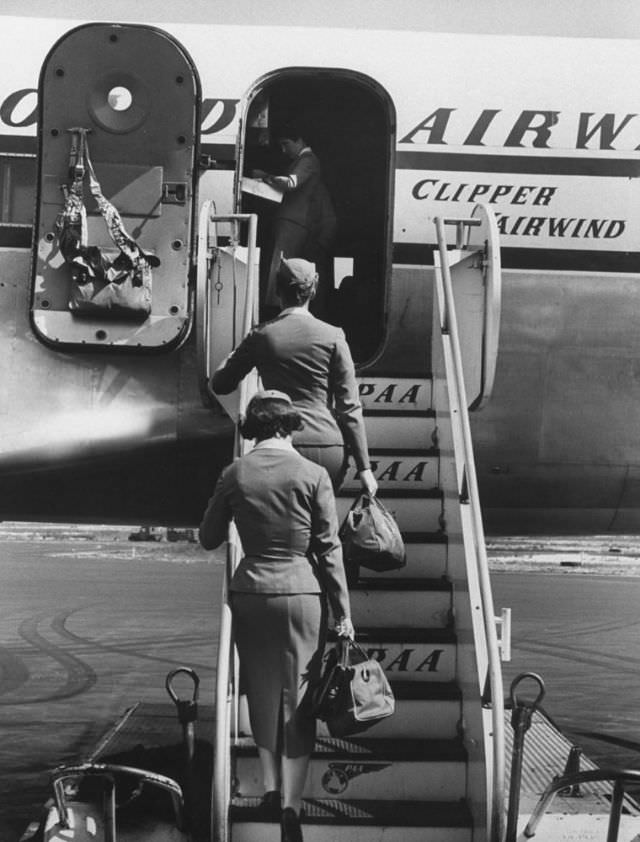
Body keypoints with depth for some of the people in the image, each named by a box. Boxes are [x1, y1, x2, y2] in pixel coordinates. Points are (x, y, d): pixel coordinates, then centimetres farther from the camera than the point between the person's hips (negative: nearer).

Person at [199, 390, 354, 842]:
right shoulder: (313, 475, -7)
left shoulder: (235, 474, -1)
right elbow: (329, 549, -5)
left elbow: (208, 538, 7)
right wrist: (343, 613, 0)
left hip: (250, 592, 2)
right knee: (299, 700, 6)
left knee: (263, 693, 18)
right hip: (302, 592, -2)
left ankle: (271, 787, 26)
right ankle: (291, 804, 4)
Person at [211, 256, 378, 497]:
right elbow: (349, 407, 0)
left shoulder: (262, 335, 4)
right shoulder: (332, 337, 1)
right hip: (327, 448, 0)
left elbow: (220, 385, 14)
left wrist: (235, 354, 34)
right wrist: (364, 468, 3)